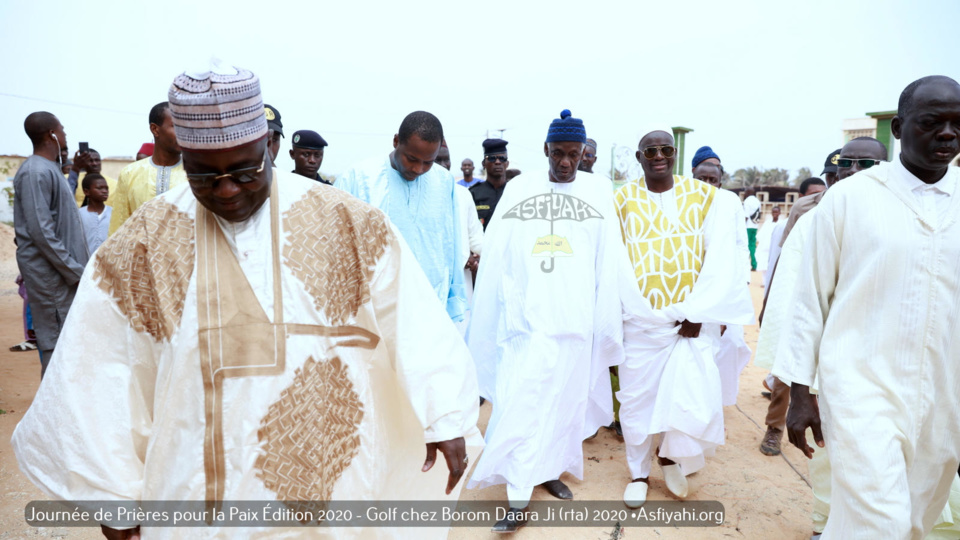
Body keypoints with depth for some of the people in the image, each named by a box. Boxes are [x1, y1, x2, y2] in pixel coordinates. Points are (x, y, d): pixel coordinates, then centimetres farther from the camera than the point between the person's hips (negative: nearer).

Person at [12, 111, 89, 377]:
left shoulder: (50, 169, 16)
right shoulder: (36, 172, -14)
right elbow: (41, 231, -19)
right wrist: (75, 271, -18)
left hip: (61, 274, 10)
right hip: (50, 275, -10)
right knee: (57, 345, -5)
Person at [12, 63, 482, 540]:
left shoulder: (345, 223, -8)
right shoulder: (142, 244, -5)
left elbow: (415, 323, -9)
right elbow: (102, 376, -1)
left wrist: (445, 418, -15)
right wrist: (113, 494, 3)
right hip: (204, 494, 1)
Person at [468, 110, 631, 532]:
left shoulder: (598, 194, 3)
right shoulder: (517, 192, 1)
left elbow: (609, 264, 4)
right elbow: (495, 261, 2)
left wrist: (606, 321, 2)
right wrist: (495, 315, 0)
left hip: (576, 320, 1)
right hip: (526, 318, -1)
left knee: (566, 402, 13)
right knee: (520, 406, -3)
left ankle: (552, 470, 34)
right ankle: (518, 500, 5)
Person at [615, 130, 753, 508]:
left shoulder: (706, 197, 3)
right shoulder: (622, 200, 3)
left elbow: (720, 261, -2)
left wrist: (697, 312, -9)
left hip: (691, 320, 0)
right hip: (639, 321, 0)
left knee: (694, 402, -5)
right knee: (638, 398, 8)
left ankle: (671, 455, 26)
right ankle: (639, 473, 30)